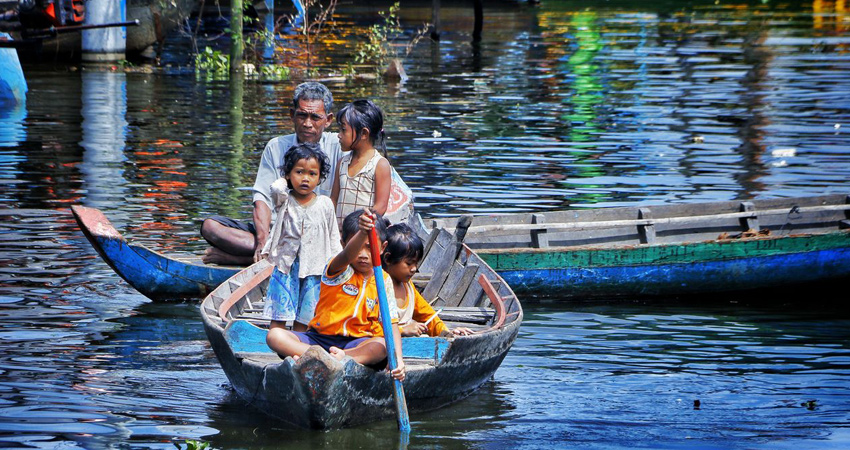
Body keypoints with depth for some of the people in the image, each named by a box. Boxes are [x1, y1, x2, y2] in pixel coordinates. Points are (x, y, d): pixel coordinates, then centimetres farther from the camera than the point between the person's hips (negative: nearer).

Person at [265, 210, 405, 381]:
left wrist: (398, 359, -22)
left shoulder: (384, 282, 3)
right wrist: (362, 233, -55)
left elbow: (392, 324, -4)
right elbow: (347, 256, -32)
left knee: (382, 347, -34)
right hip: (319, 337, 0)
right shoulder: (339, 271, -6)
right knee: (274, 336, -26)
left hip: (356, 342, 0)